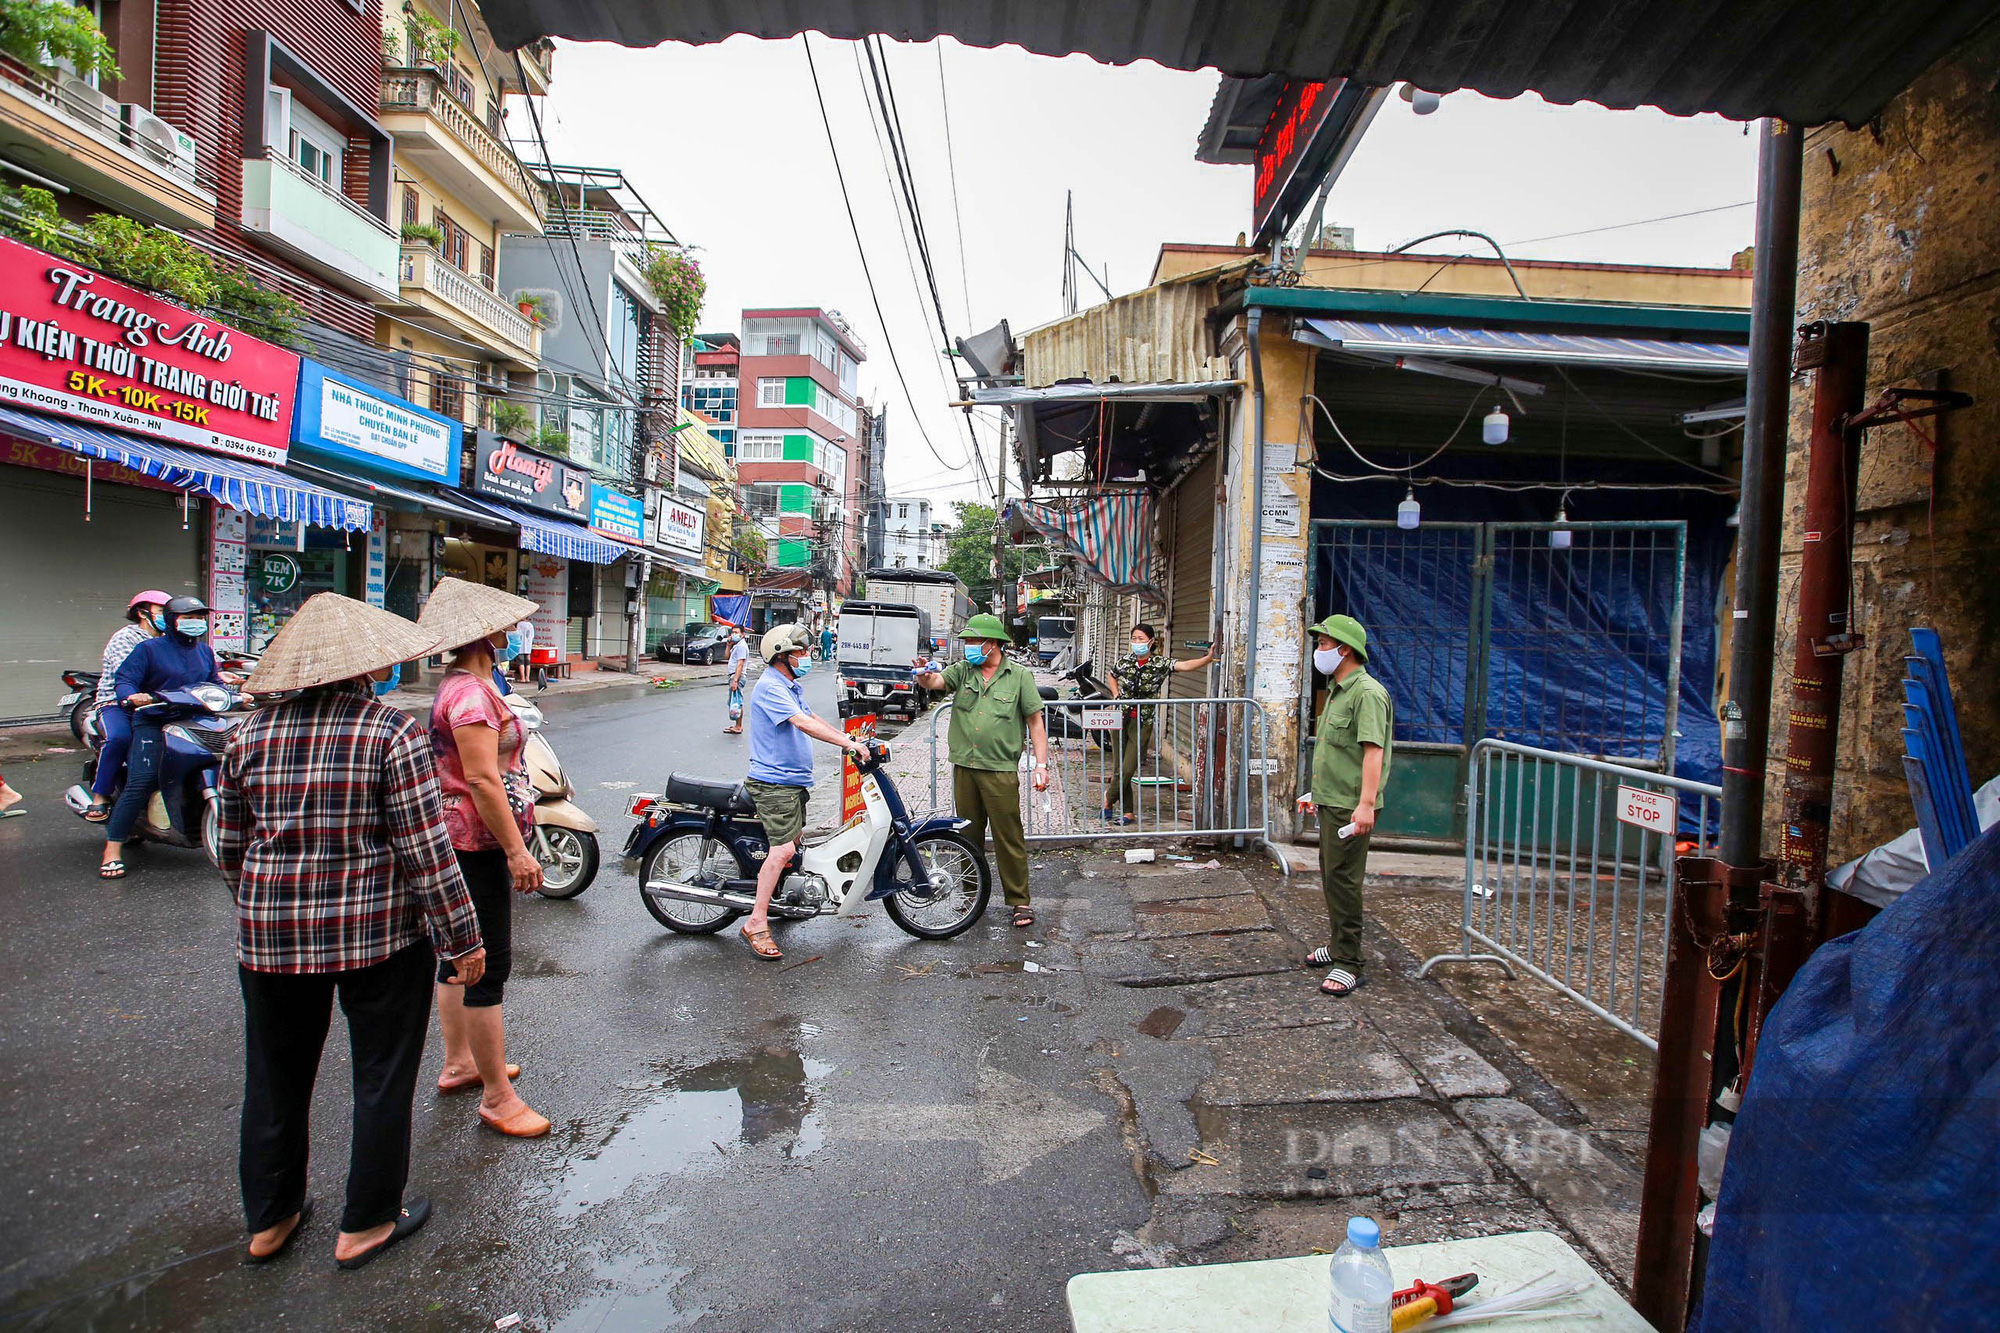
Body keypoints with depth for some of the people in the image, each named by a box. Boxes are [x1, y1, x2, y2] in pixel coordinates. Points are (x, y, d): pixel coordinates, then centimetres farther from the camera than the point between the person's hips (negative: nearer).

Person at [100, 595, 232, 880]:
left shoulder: (205, 651, 19)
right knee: (140, 783, -17)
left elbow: (215, 682, 23)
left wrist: (237, 695, 5)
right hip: (154, 723, -6)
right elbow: (123, 680, -5)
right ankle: (112, 850, -10)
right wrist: (130, 696, -26)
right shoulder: (149, 649, 2)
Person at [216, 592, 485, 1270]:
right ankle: (366, 1224, 27)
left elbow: (229, 849, 8)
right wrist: (462, 938, -9)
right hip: (380, 933, -5)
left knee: (276, 1076, 21)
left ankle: (269, 1220, 39)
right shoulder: (391, 730, -16)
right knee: (383, 1075, 12)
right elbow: (426, 846, -17)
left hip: (271, 935, 5)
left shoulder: (251, 734, 0)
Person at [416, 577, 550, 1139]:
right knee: (490, 965, -4)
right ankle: (497, 1099, 6)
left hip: (461, 838, 11)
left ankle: (458, 1062, 36)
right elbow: (482, 781, -25)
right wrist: (517, 850, -23)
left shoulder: (458, 685, 13)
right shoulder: (472, 692, -20)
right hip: (479, 841, -11)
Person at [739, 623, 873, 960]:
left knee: (793, 842, 19)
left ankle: (779, 899, 34)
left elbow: (811, 719, 25)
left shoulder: (792, 685, 16)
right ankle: (756, 923, -12)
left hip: (793, 780, 11)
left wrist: (848, 738, 14)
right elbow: (802, 723, -28)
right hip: (773, 782, -11)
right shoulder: (770, 686, -17)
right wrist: (848, 743, -32)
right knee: (783, 849, -17)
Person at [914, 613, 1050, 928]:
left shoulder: (1019, 675, 1)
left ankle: (1019, 900, 9)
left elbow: (1035, 721, 1)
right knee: (969, 835, 13)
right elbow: (935, 682, -9)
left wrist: (1041, 764, -5)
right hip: (964, 767, 4)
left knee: (1009, 838, -2)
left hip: (1000, 769, -4)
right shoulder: (962, 671, 9)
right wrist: (925, 675, -33)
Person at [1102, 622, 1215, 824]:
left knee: (1128, 769, -5)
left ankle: (1108, 798, 21)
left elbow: (1185, 665, -23)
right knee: (1120, 768, 5)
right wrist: (1117, 697, 10)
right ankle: (1128, 812, 19)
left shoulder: (1160, 663, -7)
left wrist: (1208, 658, -37)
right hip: (1120, 719, 3)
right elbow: (1112, 676, 23)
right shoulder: (1125, 661, 3)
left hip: (1142, 723, -3)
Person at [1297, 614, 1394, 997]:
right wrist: (1316, 791, 26)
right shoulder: (1337, 691, 16)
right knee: (1330, 875, 18)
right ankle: (1338, 944, 33)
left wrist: (1366, 803, -31)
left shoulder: (1367, 693, -16)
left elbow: (1373, 750, -25)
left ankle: (1347, 963, 3)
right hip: (1331, 802, 10)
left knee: (1343, 879, -6)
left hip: (1351, 806, -10)